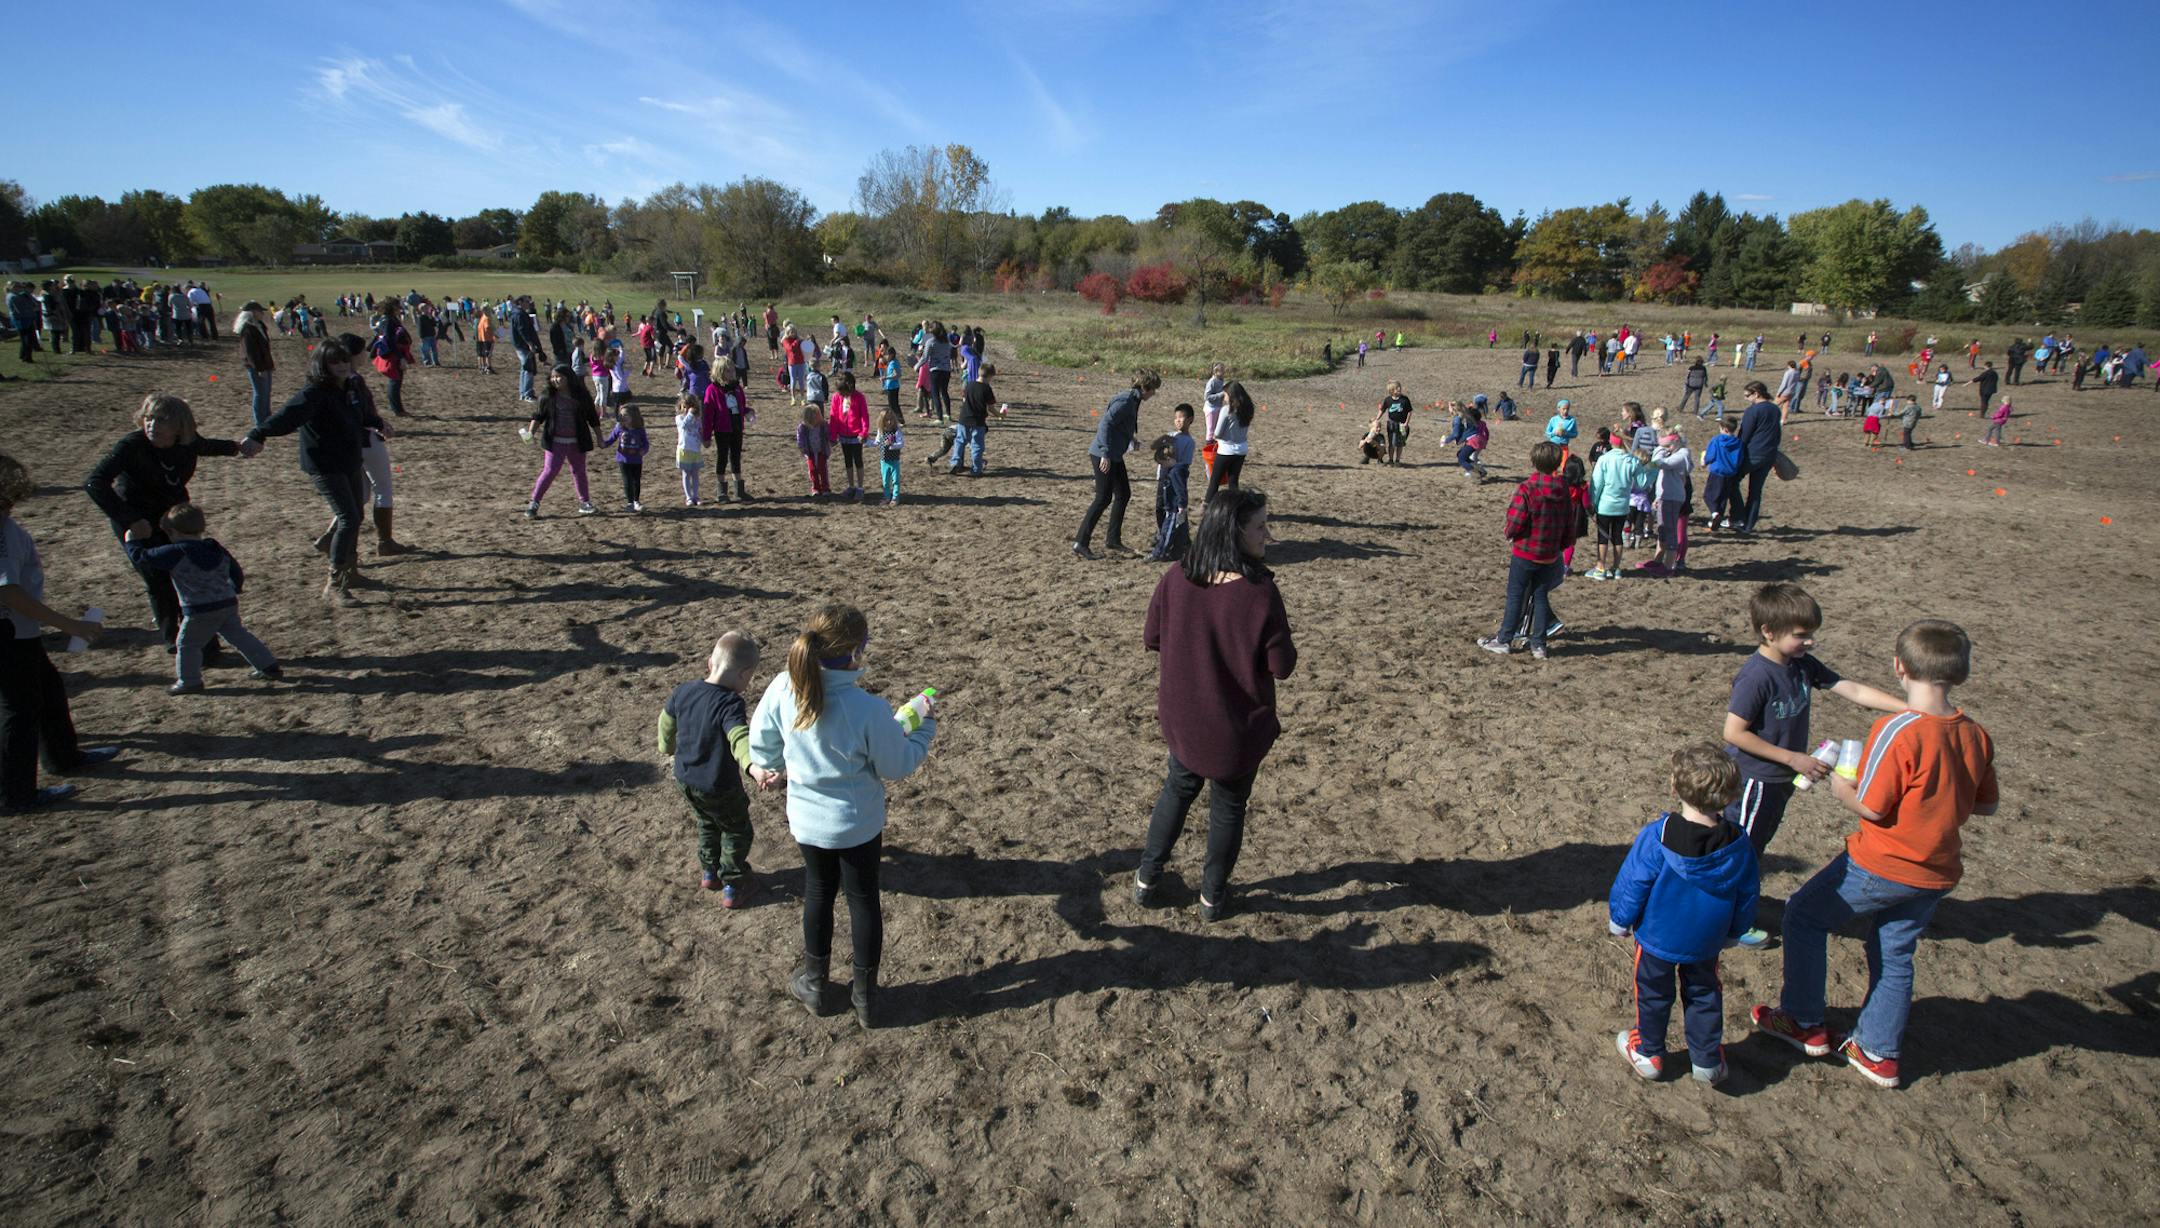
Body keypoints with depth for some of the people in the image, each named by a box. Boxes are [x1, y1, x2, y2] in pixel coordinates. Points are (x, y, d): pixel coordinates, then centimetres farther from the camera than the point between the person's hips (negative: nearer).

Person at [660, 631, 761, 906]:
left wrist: (667, 747, 33)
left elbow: (667, 720, 13)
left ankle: (709, 872, 46)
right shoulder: (730, 703, -29)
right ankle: (732, 888, 27)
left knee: (707, 823, 33)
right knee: (737, 832, 18)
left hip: (684, 780, 7)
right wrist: (752, 767, -63)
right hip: (718, 789, -7)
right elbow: (740, 738, -47)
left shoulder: (684, 691, -6)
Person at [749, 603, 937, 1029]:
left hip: (806, 820, 3)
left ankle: (814, 982, 44)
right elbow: (896, 765, -16)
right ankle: (865, 996, 34)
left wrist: (765, 767, 21)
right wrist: (926, 728, 0)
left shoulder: (785, 688, -20)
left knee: (818, 891, 26)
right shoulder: (868, 709, -32)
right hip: (858, 824, -3)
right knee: (863, 899, 18)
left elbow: (761, 739, -1)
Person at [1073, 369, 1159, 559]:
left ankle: (1112, 539, 24)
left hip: (1114, 456, 10)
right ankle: (1080, 543, -4)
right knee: (1103, 499, -8)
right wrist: (1105, 454, -28)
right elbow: (1106, 424, -25)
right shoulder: (1125, 401, -17)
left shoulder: (1133, 400, 13)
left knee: (1123, 495, 15)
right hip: (1103, 456, -10)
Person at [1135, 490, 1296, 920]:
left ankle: (1147, 878, 36)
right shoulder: (1260, 593, -25)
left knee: (1178, 788, 27)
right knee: (1229, 806, 20)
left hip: (1184, 717, 3)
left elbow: (1152, 639, -2)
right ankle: (1213, 895, 35)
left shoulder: (1175, 579, -14)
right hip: (1239, 726, -3)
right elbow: (1281, 666, -17)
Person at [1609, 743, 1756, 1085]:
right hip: (1706, 941, 3)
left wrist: (1619, 921, 0)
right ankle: (1708, 1061, 36)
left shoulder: (1656, 836, -28)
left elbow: (1631, 884, -17)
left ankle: (1648, 1053, 35)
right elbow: (1747, 897, -1)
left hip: (1657, 937, -2)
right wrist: (1733, 932, 17)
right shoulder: (1738, 845, -16)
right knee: (1704, 994, 24)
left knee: (1653, 993, 19)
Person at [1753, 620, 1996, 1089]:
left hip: (1882, 867, -7)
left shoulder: (1898, 730, -24)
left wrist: (1841, 789, -3)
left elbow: (1871, 807, -21)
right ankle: (1879, 1053, 33)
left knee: (1804, 914, 13)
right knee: (1894, 957, 21)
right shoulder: (1976, 735, -2)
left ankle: (1804, 1024, 20)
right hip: (1938, 874, 7)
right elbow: (1986, 805, 9)